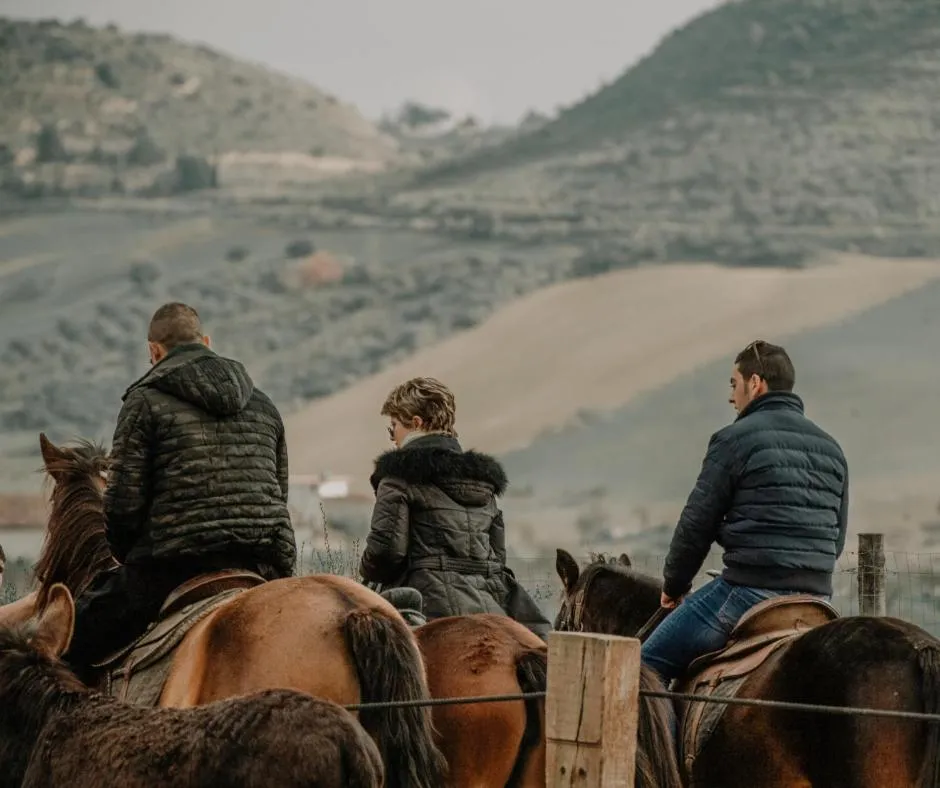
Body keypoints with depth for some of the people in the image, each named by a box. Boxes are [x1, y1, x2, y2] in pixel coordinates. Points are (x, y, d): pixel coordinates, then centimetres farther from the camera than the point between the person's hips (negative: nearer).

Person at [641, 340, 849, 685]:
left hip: (750, 590, -7)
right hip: (816, 596, 7)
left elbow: (697, 524, -4)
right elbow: (837, 538, 20)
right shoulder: (831, 448, 17)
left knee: (650, 661, -1)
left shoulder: (735, 439, -5)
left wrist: (673, 586, 11)